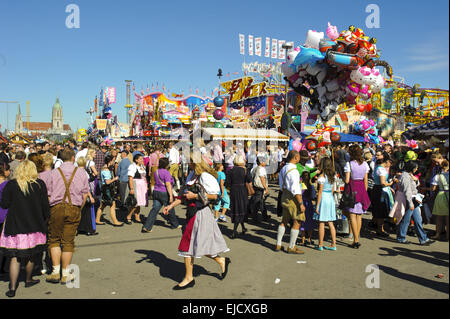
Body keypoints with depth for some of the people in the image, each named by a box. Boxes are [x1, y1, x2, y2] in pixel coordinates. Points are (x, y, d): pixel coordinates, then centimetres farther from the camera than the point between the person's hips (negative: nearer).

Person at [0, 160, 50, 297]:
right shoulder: (40, 184, -5)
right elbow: (45, 205, -3)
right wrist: (45, 219, 11)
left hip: (15, 226, -1)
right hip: (34, 226, 1)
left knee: (15, 257, 5)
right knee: (31, 255, 17)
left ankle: (12, 288, 2)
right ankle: (28, 280, 34)